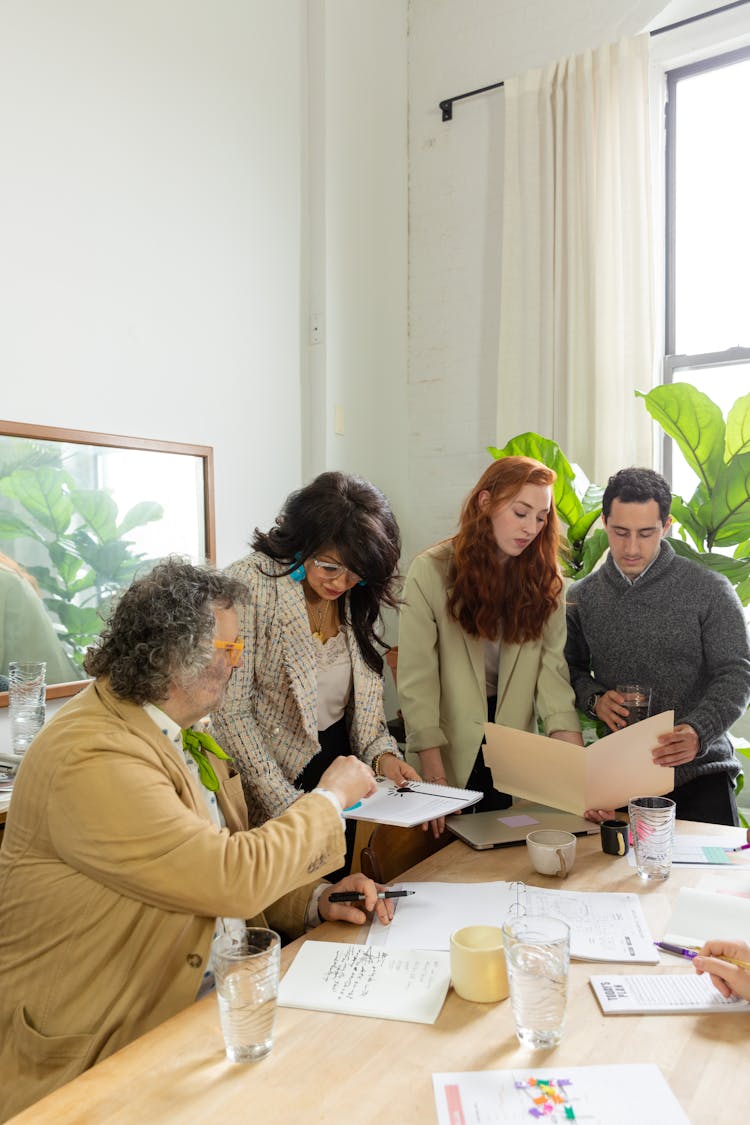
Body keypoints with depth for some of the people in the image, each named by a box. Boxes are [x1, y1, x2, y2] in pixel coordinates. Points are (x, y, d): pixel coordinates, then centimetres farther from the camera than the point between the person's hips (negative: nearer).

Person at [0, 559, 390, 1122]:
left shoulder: (176, 732, 6)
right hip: (109, 1042, -8)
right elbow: (235, 878, -27)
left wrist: (312, 899, -5)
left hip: (212, 977, 8)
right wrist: (331, 797, -13)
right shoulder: (92, 759, -25)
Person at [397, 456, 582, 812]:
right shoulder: (431, 571, -15)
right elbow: (416, 683, -15)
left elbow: (553, 674, -12)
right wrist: (435, 777, -19)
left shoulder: (544, 577, -5)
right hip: (448, 754, -2)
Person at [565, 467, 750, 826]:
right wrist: (594, 699, -10)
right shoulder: (582, 597, 3)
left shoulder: (709, 590, -6)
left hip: (699, 772, -2)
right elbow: (572, 668, 13)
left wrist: (698, 733, -28)